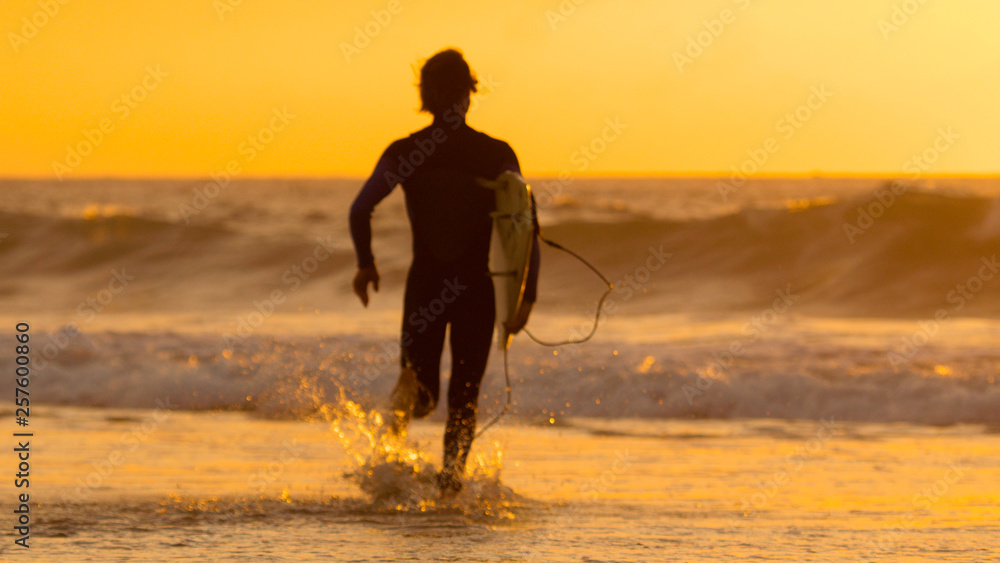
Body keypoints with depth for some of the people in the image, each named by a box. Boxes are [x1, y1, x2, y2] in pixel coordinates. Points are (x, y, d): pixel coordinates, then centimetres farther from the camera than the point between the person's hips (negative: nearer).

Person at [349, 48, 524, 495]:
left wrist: (365, 264, 10)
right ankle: (453, 468, -14)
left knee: (423, 391, 14)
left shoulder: (404, 153, -2)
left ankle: (409, 392, -22)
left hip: (425, 285, 1)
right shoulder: (497, 155, -4)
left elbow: (360, 210, -6)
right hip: (476, 288, 0)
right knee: (464, 393, 11)